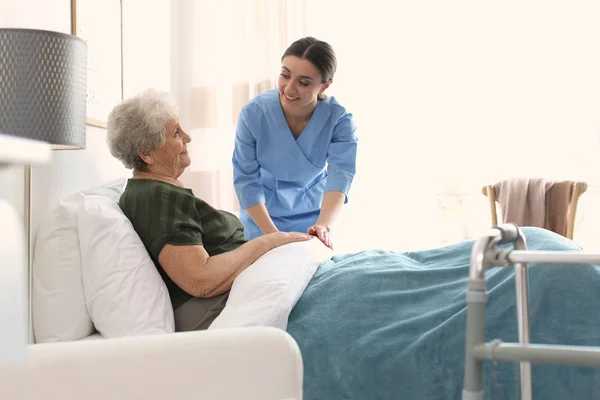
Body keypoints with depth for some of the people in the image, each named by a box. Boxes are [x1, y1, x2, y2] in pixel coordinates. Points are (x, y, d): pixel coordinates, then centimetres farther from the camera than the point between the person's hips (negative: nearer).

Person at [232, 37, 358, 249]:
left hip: (313, 215, 1)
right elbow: (247, 180, -19)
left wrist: (324, 225, -50)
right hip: (262, 215, 0)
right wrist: (272, 233, -27)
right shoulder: (253, 113, -22)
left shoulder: (339, 120, -22)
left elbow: (341, 174, -32)